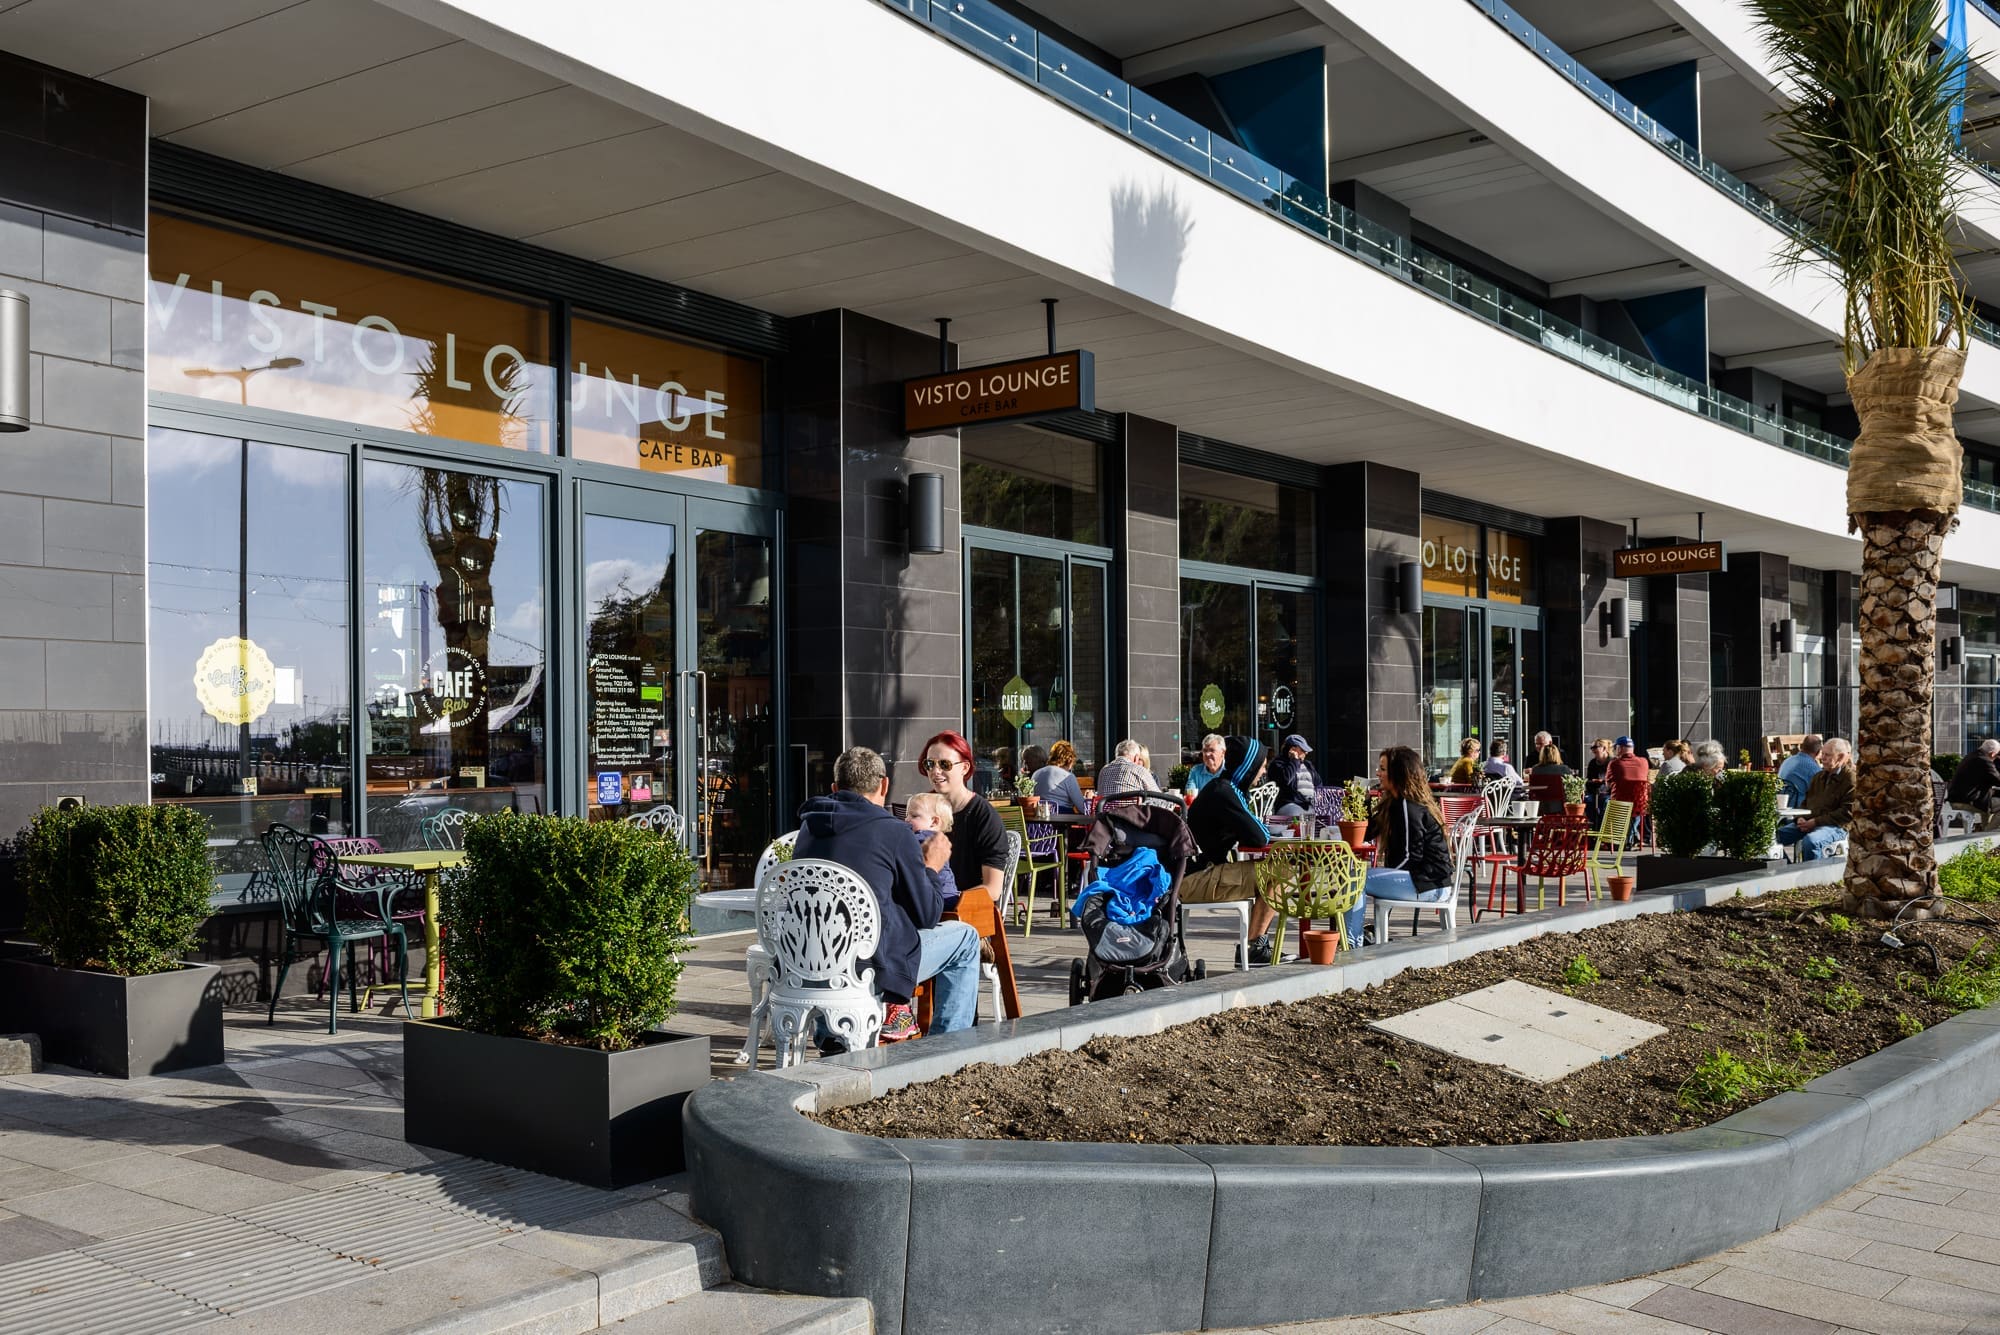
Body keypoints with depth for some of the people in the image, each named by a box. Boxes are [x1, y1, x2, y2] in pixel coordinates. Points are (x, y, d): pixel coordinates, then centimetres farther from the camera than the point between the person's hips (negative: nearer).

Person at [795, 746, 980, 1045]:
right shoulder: (894, 832, -8)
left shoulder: (809, 827, 8)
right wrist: (930, 867, 16)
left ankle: (829, 1032, 35)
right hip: (869, 963, -6)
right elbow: (926, 915, -2)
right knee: (966, 937, 15)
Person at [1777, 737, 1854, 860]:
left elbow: (1847, 812, -14)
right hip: (1808, 823, 8)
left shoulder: (1851, 779, -6)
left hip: (1835, 827, -8)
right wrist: (1801, 818, 4)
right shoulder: (1819, 776, 21)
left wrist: (1816, 821, -16)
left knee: (1810, 841, -37)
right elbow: (1806, 801, 27)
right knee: (1777, 835, -11)